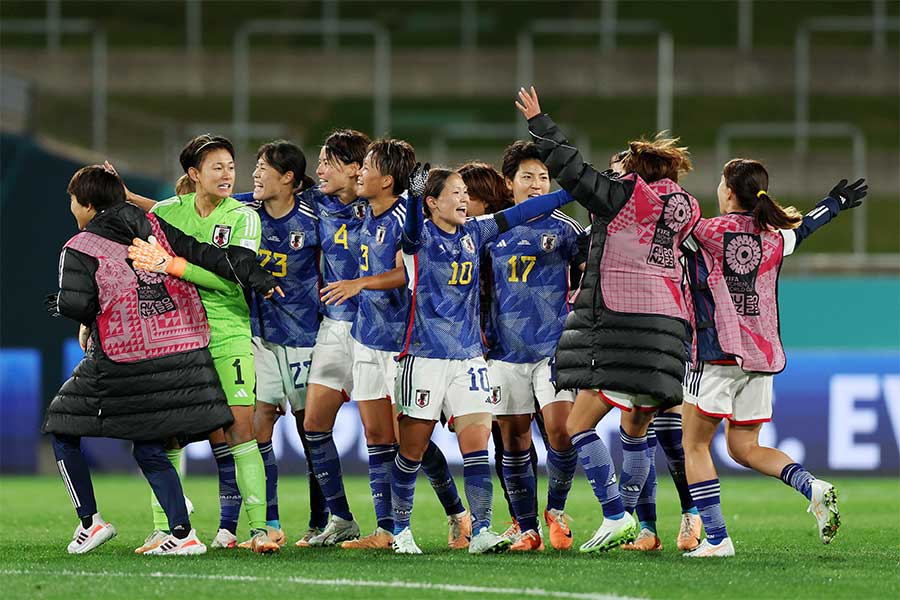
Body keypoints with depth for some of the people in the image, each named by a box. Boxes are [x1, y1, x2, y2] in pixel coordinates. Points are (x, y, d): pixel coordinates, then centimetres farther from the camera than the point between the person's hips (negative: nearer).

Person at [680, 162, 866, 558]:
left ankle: (716, 538, -4)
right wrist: (837, 203, 47)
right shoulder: (774, 239, 9)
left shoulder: (703, 232, -7)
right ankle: (812, 487, -9)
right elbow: (804, 227, 29)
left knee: (694, 445, 4)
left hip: (717, 354, -6)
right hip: (762, 355, 6)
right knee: (744, 448, 15)